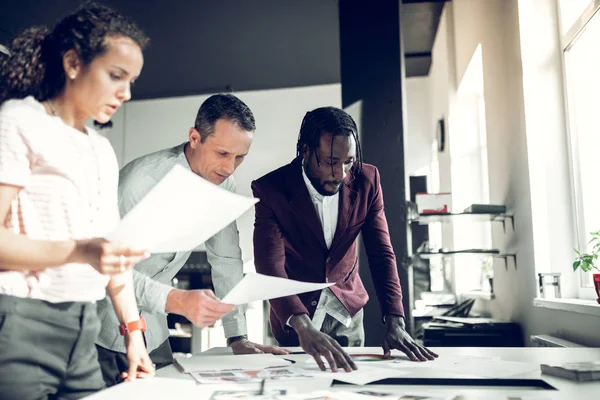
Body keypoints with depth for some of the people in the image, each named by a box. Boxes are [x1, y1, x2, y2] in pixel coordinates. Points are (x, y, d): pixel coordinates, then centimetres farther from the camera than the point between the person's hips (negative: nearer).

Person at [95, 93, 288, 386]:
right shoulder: (143, 179, -26)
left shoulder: (223, 184, -4)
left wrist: (238, 338, -1)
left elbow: (226, 260, 1)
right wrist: (178, 301, -43)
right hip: (103, 327, -6)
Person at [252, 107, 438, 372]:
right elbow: (270, 268, -33)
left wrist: (395, 323, -26)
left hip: (347, 309, 3)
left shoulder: (367, 181, -14)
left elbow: (382, 254, -13)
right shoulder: (271, 189, -24)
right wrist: (303, 327, -49)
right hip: (294, 316, -3)